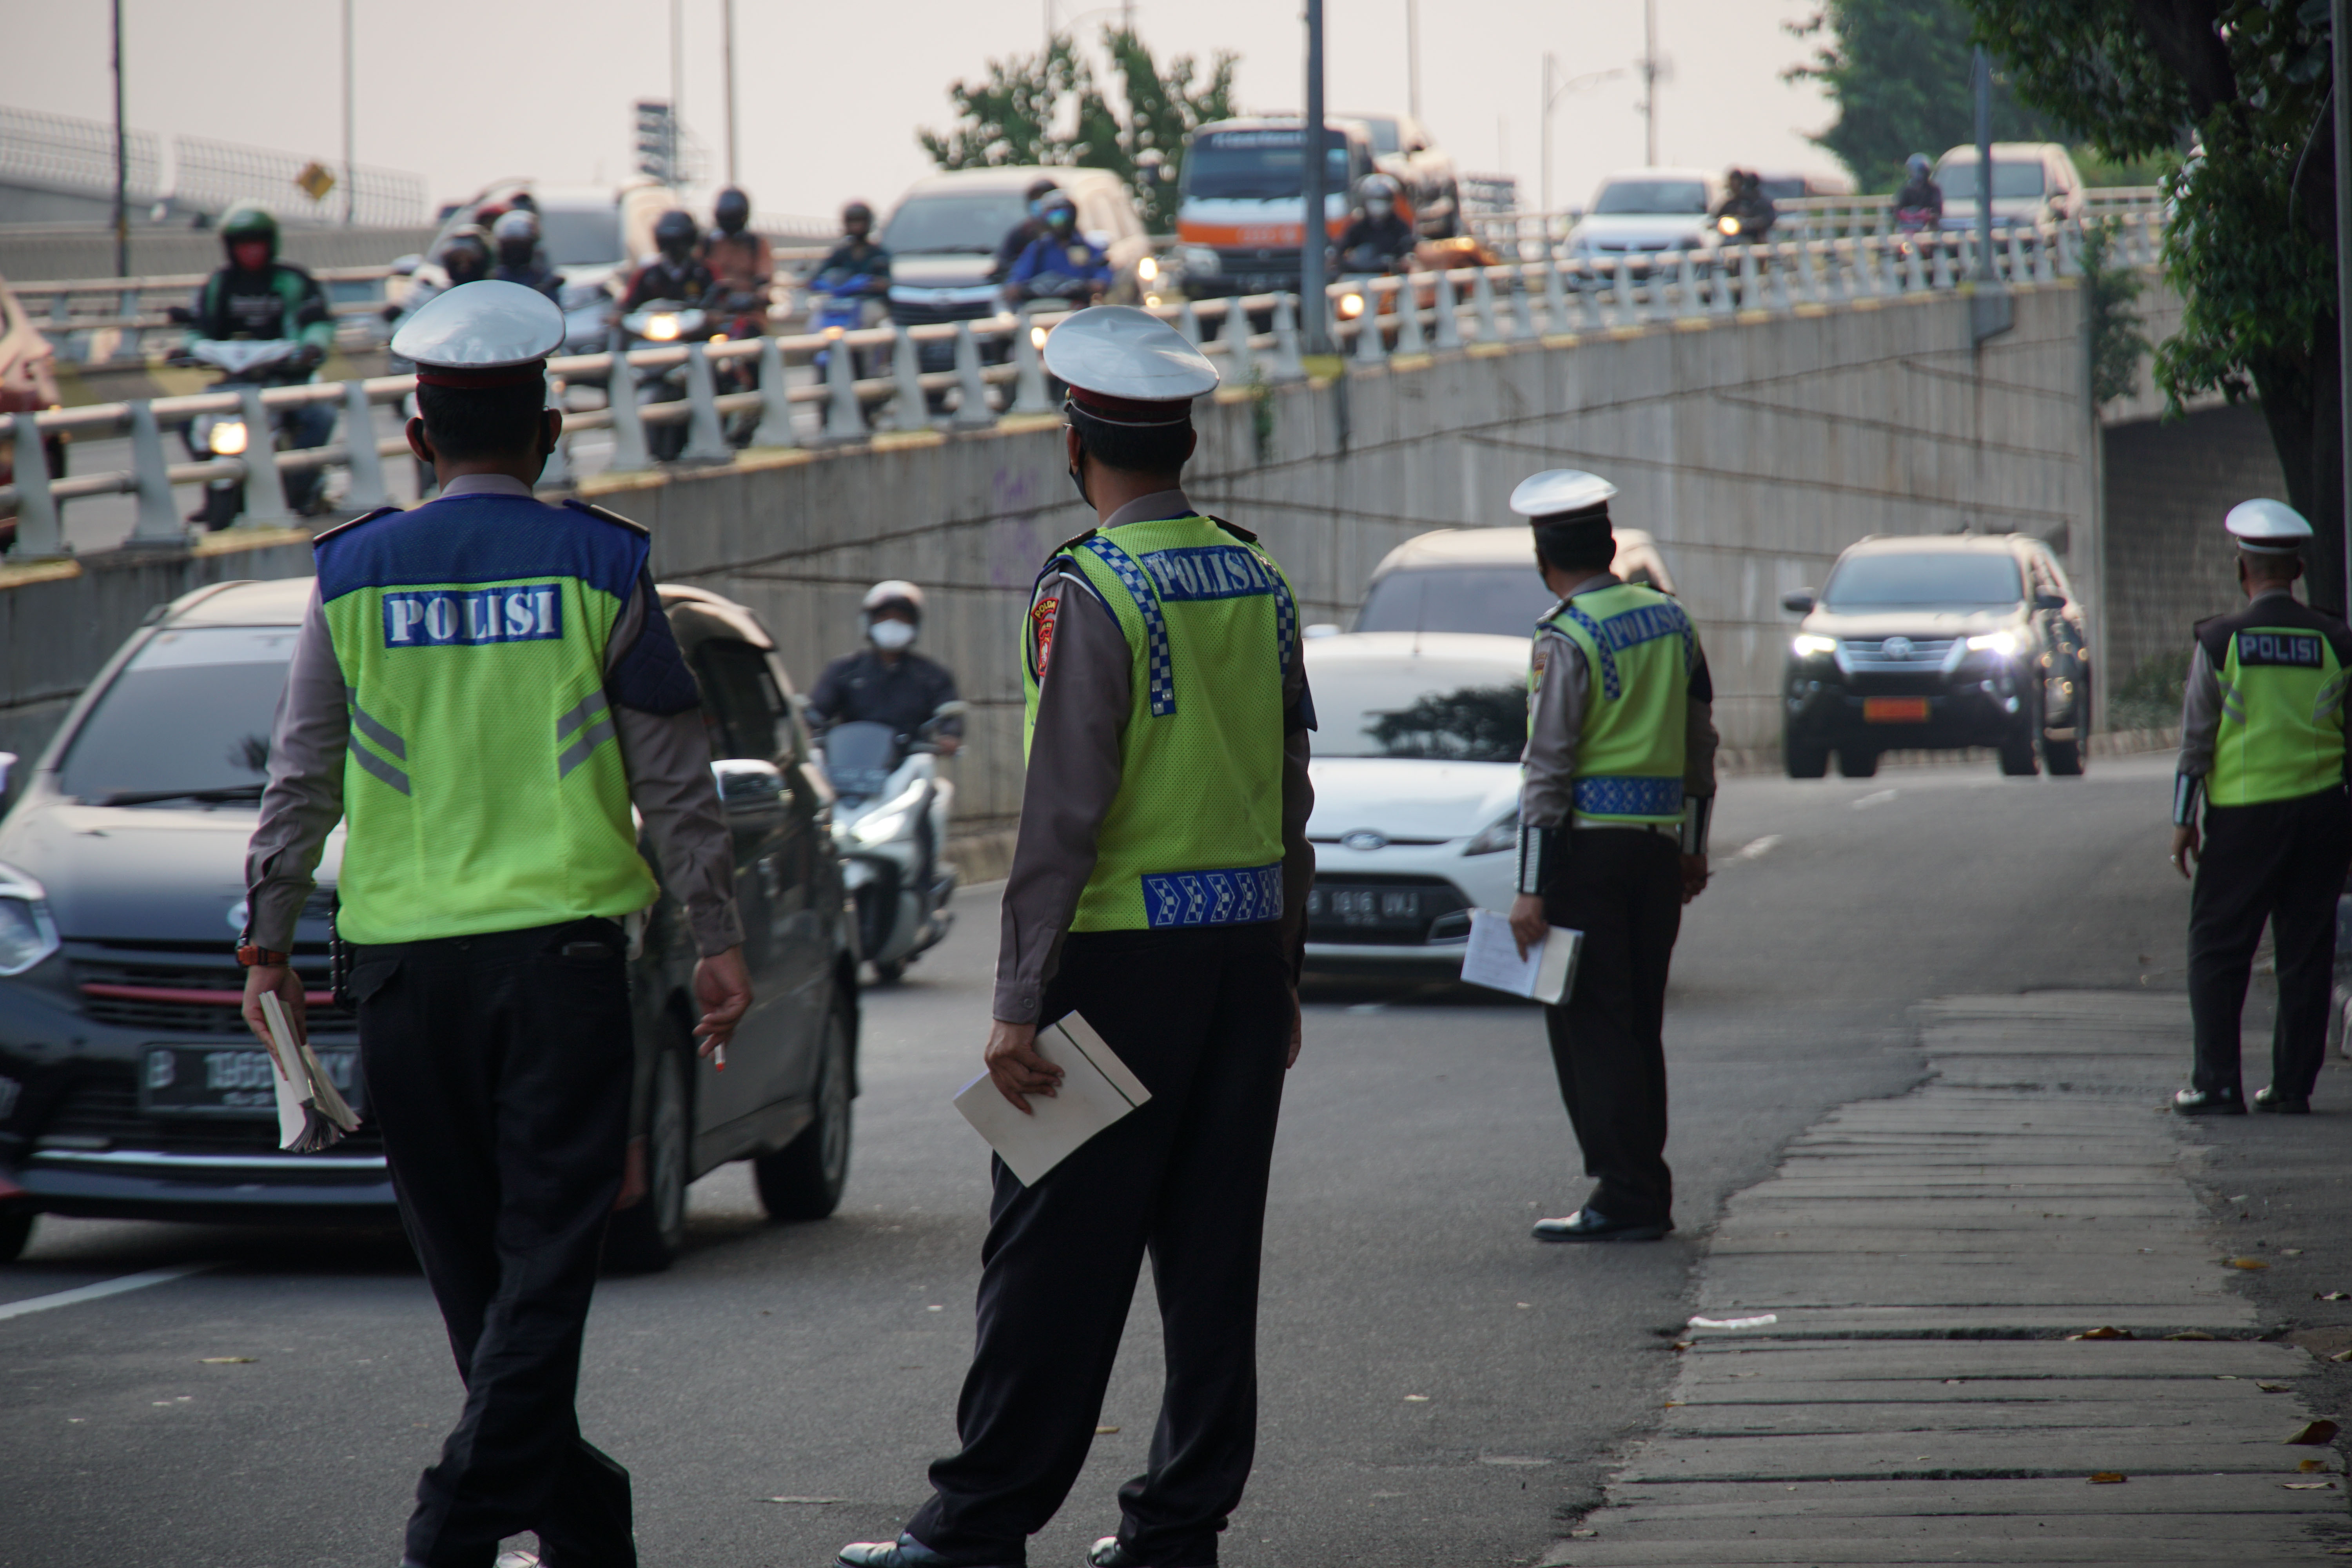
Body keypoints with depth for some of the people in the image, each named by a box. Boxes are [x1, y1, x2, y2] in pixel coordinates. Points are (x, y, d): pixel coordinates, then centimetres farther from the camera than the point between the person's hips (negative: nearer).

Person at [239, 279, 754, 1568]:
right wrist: (718, 939, 8)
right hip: (561, 945, -2)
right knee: (548, 1251, -2)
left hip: (405, 956, 2)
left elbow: (299, 783, 6)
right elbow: (675, 782, 1)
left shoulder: (354, 575, 3)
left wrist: (266, 944, 14)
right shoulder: (598, 567, 0)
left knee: (468, 1258, 13)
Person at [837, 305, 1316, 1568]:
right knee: (1211, 1251, 8)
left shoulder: (1089, 591, -13)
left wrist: (1019, 1003, -15)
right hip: (1245, 945, 7)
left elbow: (1063, 812, -17)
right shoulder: (1259, 582, 9)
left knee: (1057, 1254, -4)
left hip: (1121, 954, -7)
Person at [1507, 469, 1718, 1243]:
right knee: (1638, 1028, 13)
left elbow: (1549, 770, -15)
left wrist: (1531, 888, -14)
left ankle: (1624, 1199, -5)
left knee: (1590, 1029, -2)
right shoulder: (1669, 619, 10)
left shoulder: (1567, 639, -12)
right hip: (1659, 844, 7)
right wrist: (1694, 848, 25)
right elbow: (1700, 744, 16)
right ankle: (1646, 1194, 16)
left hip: (1587, 847, -7)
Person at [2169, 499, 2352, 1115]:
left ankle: (2218, 1084, 1)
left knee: (2217, 951, 5)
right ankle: (2292, 1084, 9)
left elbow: (2196, 740, -4)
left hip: (2243, 813, -2)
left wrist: (2184, 820, 3)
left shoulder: (2220, 642, -5)